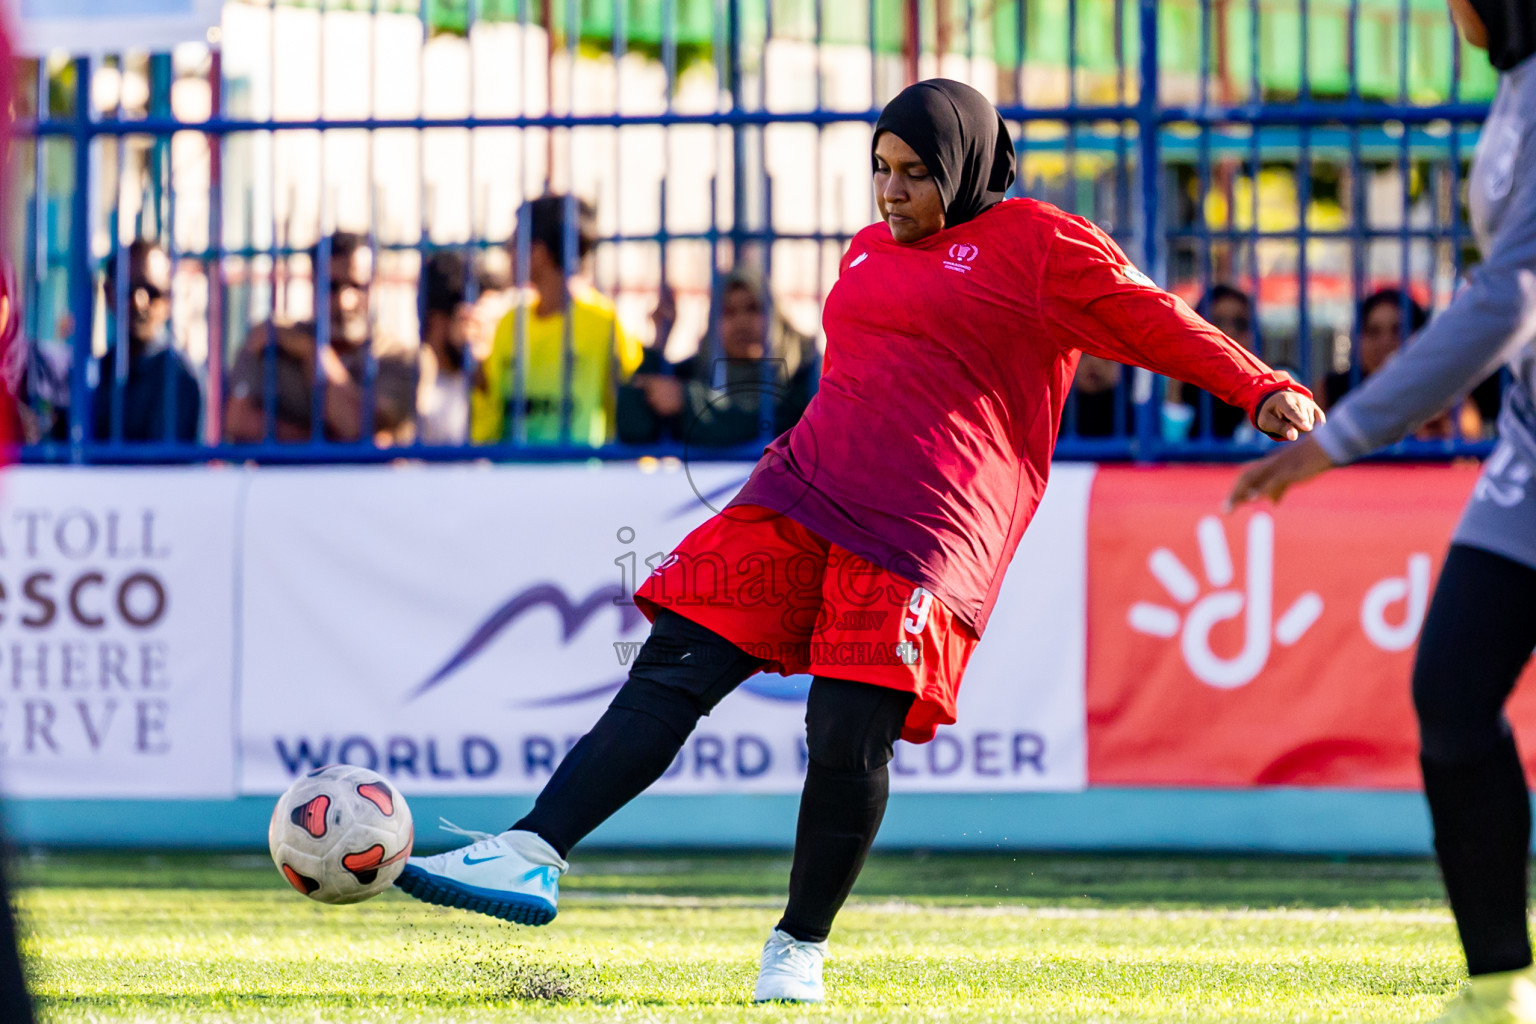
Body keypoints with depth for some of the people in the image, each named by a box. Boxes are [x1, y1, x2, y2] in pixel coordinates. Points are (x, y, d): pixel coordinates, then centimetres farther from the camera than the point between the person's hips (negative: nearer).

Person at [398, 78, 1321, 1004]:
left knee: (850, 739, -13)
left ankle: (801, 947, 6)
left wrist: (1262, 390, -12)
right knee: (674, 669, -7)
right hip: (800, 501, 6)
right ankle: (534, 856, -12)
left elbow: (1151, 322, -1)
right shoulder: (870, 255, 23)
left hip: (923, 538, -6)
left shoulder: (1036, 243, 3)